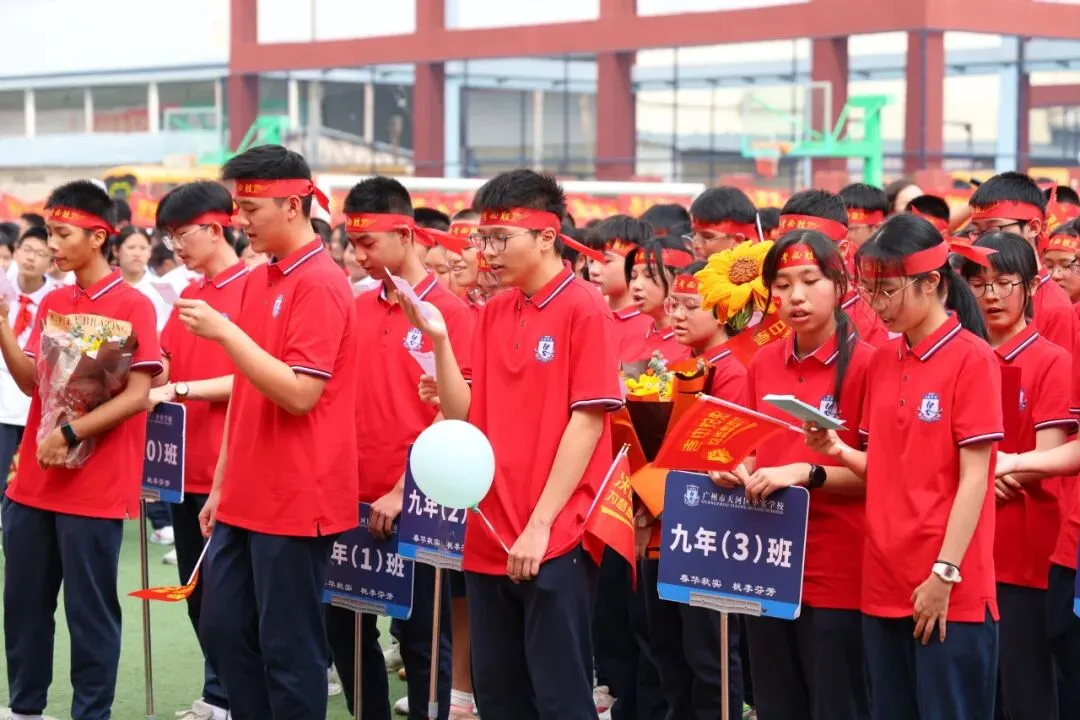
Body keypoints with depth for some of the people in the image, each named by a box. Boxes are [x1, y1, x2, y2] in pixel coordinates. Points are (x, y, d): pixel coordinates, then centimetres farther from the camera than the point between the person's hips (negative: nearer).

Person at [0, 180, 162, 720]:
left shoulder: (132, 305, -9)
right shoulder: (51, 303, 12)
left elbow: (139, 395, -14)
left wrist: (70, 434, -19)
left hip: (95, 487, -7)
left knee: (89, 610, 0)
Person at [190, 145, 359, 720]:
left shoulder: (320, 285, -14)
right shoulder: (257, 281, 12)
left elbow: (299, 394, -22)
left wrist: (225, 332, -22)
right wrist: (222, 484, 17)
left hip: (296, 501, -9)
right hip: (246, 500, 9)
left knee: (288, 648, 0)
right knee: (223, 631, 13)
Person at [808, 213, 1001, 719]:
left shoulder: (972, 358, -8)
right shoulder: (881, 361, 11)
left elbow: (973, 477, -11)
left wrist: (944, 573, -15)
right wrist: (839, 452, -3)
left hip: (951, 589, -7)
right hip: (884, 582, 7)